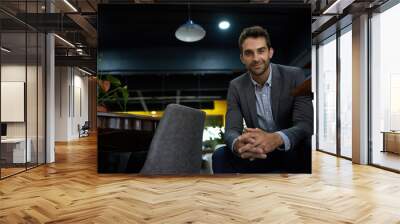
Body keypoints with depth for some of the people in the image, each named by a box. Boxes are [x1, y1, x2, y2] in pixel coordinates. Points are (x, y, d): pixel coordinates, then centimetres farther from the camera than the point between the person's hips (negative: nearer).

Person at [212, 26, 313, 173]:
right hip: (257, 154, 2)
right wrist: (238, 144, -40)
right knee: (220, 157, -24)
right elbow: (231, 130, -12)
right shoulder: (236, 86, -3)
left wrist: (276, 139, -44)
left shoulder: (294, 76, -10)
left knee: (307, 148, -35)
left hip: (290, 153, -1)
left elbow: (305, 124, -20)